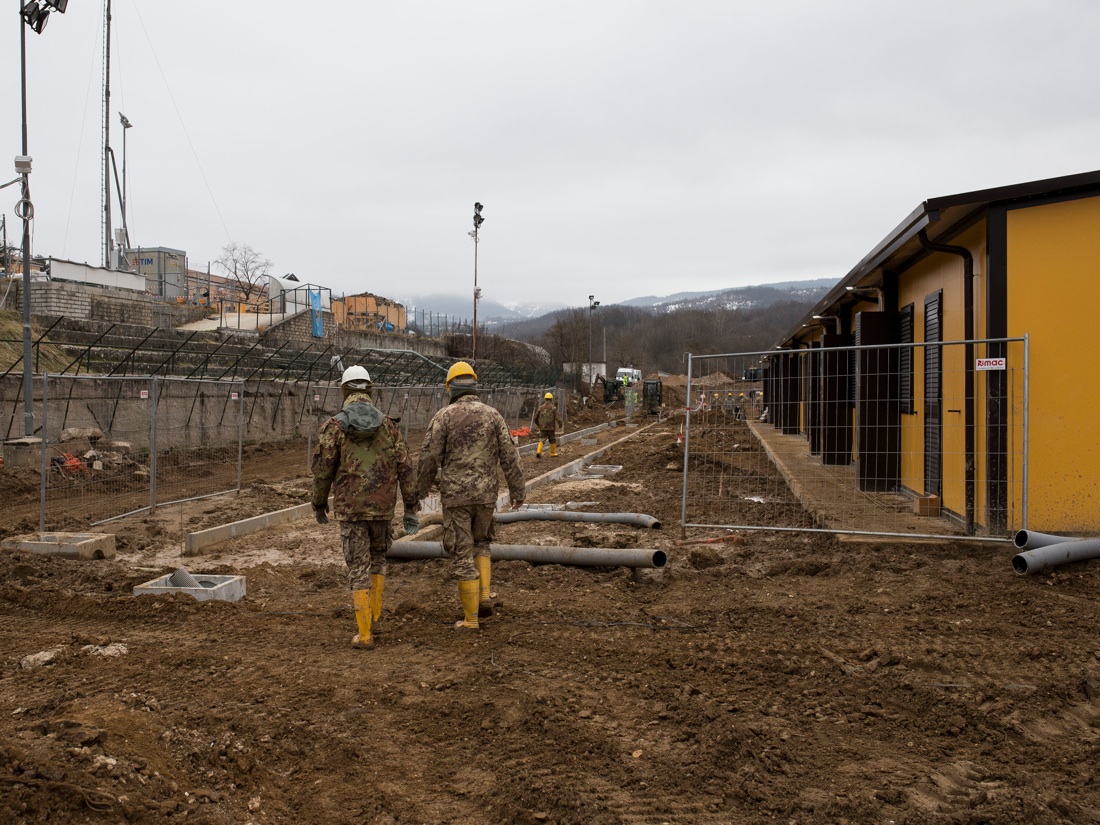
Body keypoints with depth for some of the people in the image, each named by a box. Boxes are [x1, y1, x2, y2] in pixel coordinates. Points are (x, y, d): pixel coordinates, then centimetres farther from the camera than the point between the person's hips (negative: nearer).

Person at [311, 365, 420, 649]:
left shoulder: (334, 426, -6)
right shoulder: (387, 425, 2)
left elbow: (323, 469, -5)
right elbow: (405, 468, 0)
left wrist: (319, 504, 11)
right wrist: (411, 509, 5)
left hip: (350, 508, -2)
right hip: (382, 507, 2)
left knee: (359, 567, 3)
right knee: (378, 557, 25)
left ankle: (364, 633, 4)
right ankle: (374, 613, 29)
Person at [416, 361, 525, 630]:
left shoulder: (443, 416, -5)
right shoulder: (493, 415, 4)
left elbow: (429, 458, -6)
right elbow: (509, 457, 3)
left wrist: (420, 490, 9)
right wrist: (517, 491, 12)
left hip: (455, 495, -3)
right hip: (486, 494, 3)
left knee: (462, 553, 4)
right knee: (480, 543, 25)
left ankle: (471, 618, 8)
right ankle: (484, 595, 9)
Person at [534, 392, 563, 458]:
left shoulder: (541, 407, 3)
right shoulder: (553, 407, -5)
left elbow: (536, 417, 10)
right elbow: (557, 417, -12)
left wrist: (537, 424, 27)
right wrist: (560, 424, 4)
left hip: (542, 427, 2)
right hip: (551, 427, -2)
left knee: (541, 440, 1)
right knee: (552, 440, 14)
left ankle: (538, 451, -20)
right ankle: (553, 453, 22)